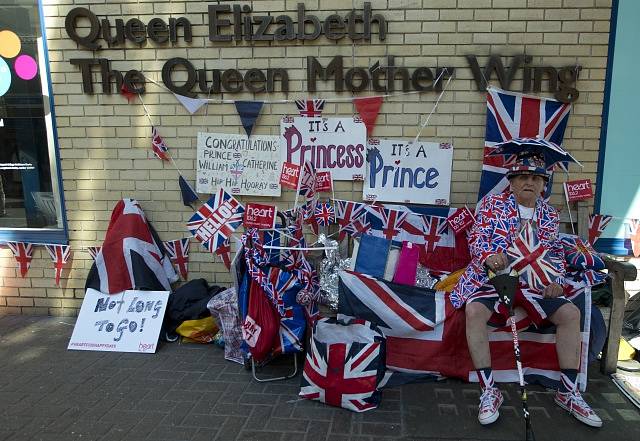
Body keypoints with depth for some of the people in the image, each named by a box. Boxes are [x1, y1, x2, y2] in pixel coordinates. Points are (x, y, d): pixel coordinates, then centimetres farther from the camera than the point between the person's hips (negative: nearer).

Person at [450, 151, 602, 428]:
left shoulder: (549, 215, 13)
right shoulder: (492, 203, 1)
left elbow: (555, 252, 15)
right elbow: (477, 238, -8)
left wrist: (555, 280, -4)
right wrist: (489, 255, -30)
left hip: (532, 281, 4)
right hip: (491, 276, -4)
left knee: (571, 313, -13)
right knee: (474, 311, -32)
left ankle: (568, 393, 2)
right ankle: (489, 391, -22)